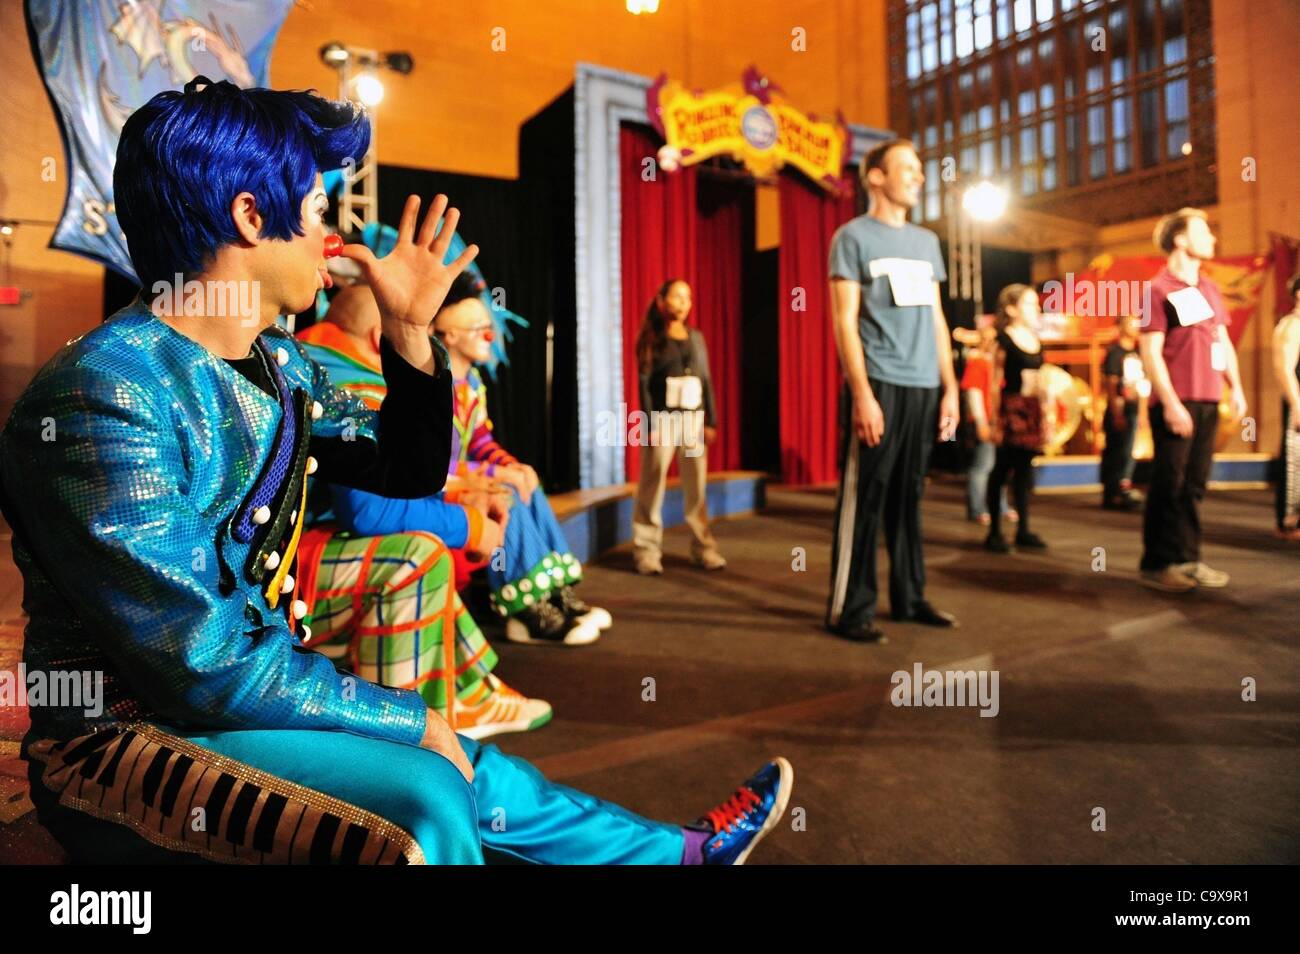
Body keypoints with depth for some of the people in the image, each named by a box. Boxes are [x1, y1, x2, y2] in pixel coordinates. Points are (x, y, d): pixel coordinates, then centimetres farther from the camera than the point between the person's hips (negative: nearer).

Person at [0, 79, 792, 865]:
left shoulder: (278, 365, 1)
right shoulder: (105, 396, -25)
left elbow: (410, 472, 11)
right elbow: (205, 666, -27)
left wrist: (409, 331, -1)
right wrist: (409, 718, -17)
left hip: (250, 697, 8)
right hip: (124, 741, -7)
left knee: (473, 774, 13)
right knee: (425, 807, -30)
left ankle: (682, 851, 33)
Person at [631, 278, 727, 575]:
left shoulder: (696, 337, 14)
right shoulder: (651, 338, 1)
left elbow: (706, 380, 14)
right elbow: (644, 383, -4)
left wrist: (711, 420, 8)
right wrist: (650, 424, -13)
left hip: (694, 417, 4)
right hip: (663, 417, -4)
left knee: (697, 485, 4)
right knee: (652, 484, -4)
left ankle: (703, 547, 10)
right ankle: (647, 550, 0)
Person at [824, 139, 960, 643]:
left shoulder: (926, 241, 19)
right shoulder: (854, 235, 1)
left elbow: (936, 319, 19)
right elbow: (845, 320, -7)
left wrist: (949, 387, 12)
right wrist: (862, 392, -15)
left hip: (924, 387, 6)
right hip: (878, 385, -6)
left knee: (908, 495, 10)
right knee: (864, 496, -5)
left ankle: (910, 597, 19)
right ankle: (850, 608, 3)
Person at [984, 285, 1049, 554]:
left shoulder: (1036, 339, 13)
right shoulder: (1004, 340, -6)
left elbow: (1038, 379, 16)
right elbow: (996, 383, -8)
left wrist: (1044, 414, 13)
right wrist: (996, 421, -12)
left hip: (1033, 409, 6)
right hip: (1011, 408, -6)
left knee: (1025, 469, 8)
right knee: (1003, 468, -2)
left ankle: (1023, 530, 15)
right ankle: (994, 531, 5)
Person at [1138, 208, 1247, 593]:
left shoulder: (1209, 288, 16)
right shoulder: (1159, 289, -7)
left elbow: (1223, 340, 20)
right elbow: (1150, 352, -12)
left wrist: (1236, 387, 11)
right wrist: (1171, 403, -17)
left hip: (1208, 402, 7)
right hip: (1176, 403, -7)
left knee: (1194, 484, 10)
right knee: (1169, 484, -5)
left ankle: (1187, 558, 17)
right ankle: (1157, 564, 3)